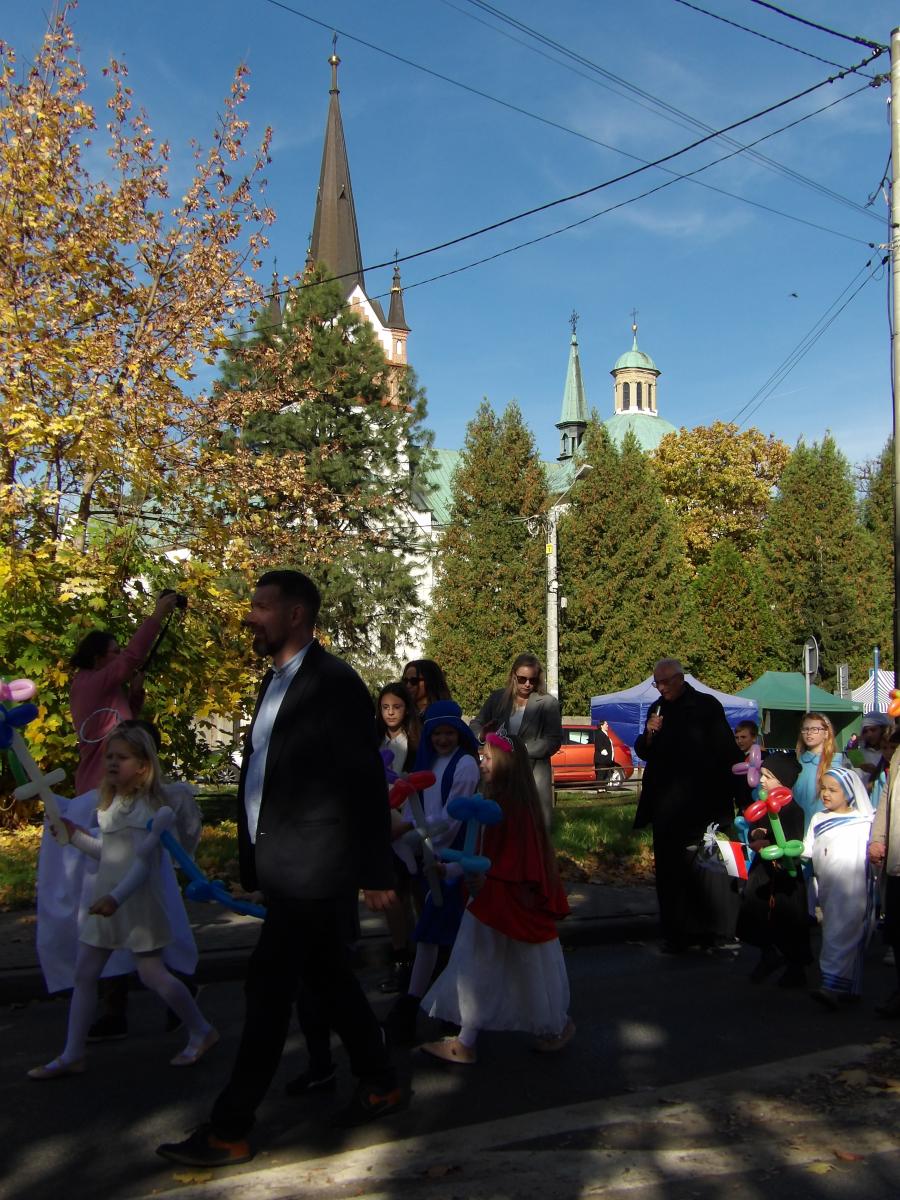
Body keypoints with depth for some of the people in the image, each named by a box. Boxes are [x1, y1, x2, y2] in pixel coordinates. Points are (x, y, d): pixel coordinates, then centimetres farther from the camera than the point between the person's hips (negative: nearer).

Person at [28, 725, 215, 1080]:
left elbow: (143, 861, -20)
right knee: (84, 973, 8)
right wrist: (75, 834, 14)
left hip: (136, 901, -8)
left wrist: (116, 897, -30)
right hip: (105, 899, 8)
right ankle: (71, 1056, 18)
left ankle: (202, 1033, 16)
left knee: (152, 974, -3)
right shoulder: (110, 805, 9)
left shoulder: (150, 808, -15)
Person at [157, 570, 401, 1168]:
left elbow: (367, 783, -13)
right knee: (328, 979, 17)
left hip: (313, 869, -9)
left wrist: (377, 872, -13)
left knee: (268, 986, -4)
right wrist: (254, 861, 16)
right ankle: (381, 1084, 32)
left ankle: (229, 1130, 6)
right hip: (284, 866, 9)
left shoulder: (334, 683, -13)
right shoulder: (277, 681, 14)